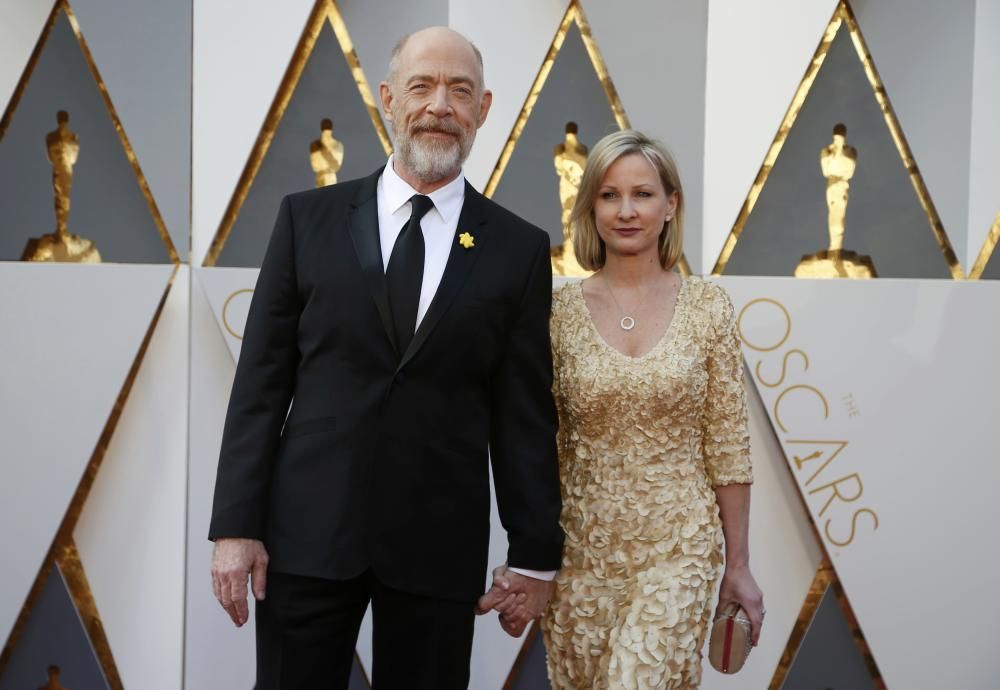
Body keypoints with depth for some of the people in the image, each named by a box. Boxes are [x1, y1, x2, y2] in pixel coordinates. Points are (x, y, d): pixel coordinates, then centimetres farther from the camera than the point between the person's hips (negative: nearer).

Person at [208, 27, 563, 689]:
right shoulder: (309, 218, 3)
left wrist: (536, 553, 4)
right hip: (307, 533, 0)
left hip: (441, 547, 0)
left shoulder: (518, 248, 3)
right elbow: (262, 381, 2)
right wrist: (235, 526, -3)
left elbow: (525, 413, 4)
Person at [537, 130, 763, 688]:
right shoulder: (560, 310, -1)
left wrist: (739, 565, 1)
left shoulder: (708, 306, -2)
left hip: (678, 548, -1)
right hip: (580, 550, 2)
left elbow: (729, 447, 0)